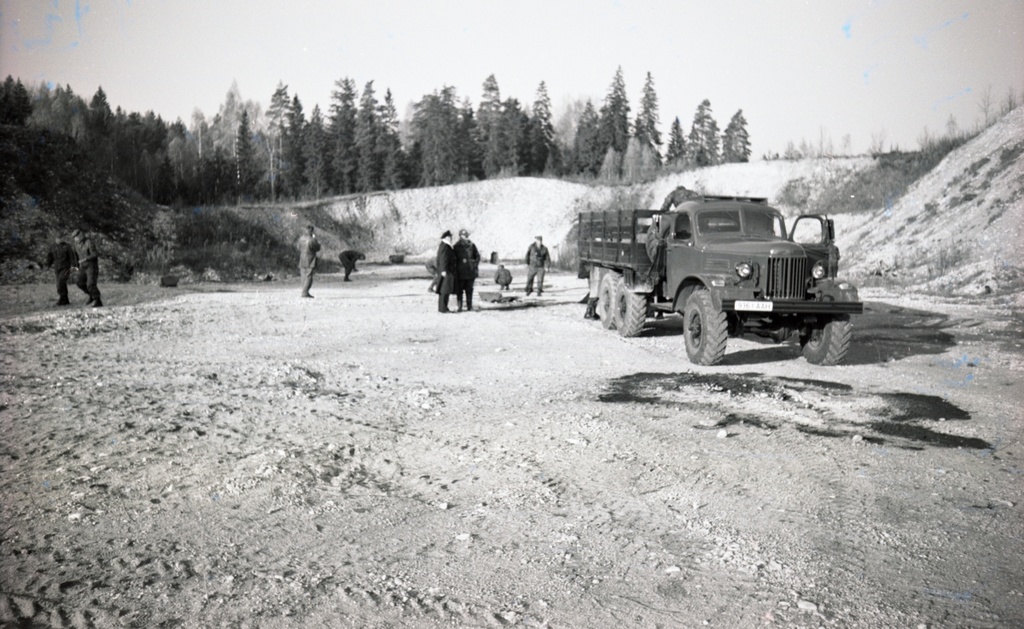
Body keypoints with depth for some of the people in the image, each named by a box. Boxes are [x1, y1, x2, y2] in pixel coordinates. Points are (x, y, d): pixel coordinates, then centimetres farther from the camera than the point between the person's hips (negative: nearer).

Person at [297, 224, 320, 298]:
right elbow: (317, 248, -5)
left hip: (302, 261, 7)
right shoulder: (311, 240, -18)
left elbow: (299, 248, 12)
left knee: (304, 277, 11)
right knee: (308, 277, -5)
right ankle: (305, 292, -11)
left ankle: (305, 292, 15)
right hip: (310, 262, -7)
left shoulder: (301, 238, 2)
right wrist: (315, 239, 5)